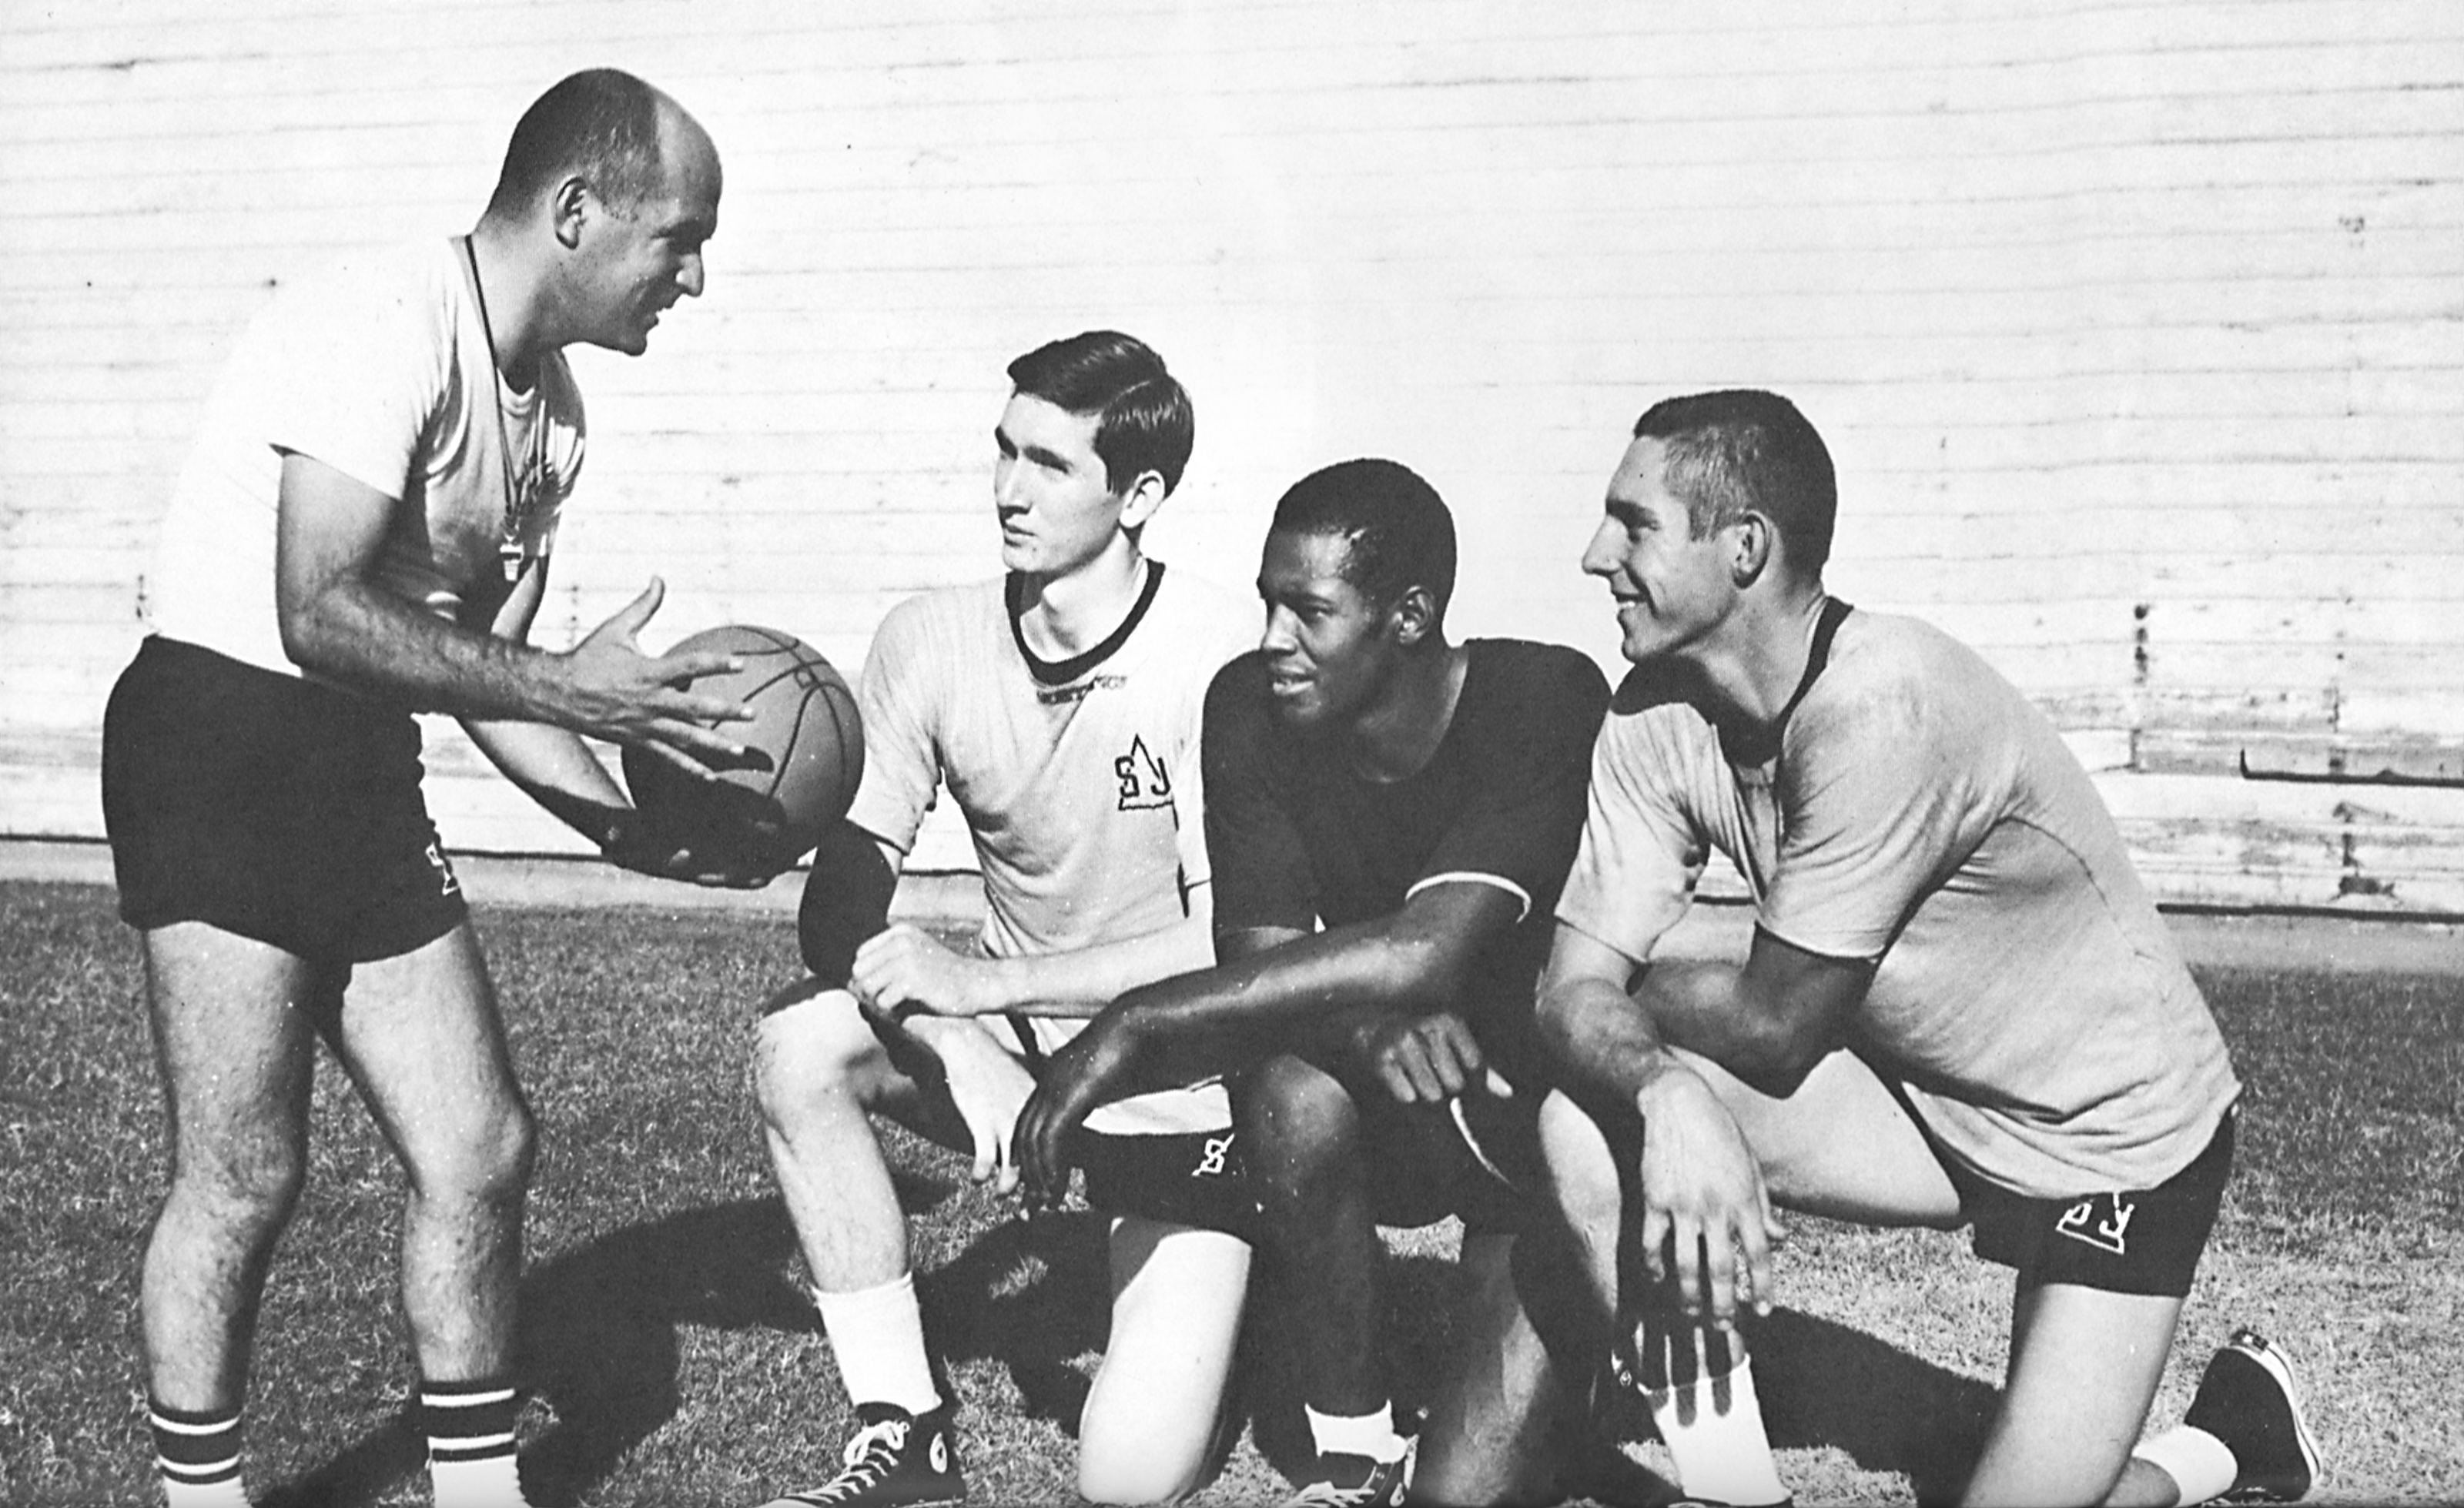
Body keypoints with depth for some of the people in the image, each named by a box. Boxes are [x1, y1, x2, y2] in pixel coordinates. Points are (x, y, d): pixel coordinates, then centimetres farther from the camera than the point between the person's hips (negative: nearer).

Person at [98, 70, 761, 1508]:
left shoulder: (550, 408, 9)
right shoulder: (390, 330, -17)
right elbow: (317, 616, -26)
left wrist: (629, 825, 2)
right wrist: (560, 684, -26)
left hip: (365, 780, 8)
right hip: (221, 744, -8)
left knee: (484, 1148, 5)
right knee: (248, 1174, -5)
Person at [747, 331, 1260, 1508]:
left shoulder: (1218, 659, -20)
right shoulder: (932, 641, -9)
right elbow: (841, 901, -11)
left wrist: (977, 984, -31)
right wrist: (959, 1051, -29)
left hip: (1186, 1090, -4)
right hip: (1008, 1040, 4)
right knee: (800, 1046, -26)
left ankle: (1212, 1297, 20)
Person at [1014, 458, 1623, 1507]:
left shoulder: (1543, 703, -25)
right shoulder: (1251, 708, -11)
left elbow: (1424, 953, -36)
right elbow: (1260, 957, -16)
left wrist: (1133, 1027, -35)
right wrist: (1364, 1023, -40)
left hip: (1555, 1106, -4)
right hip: (1389, 1119, 5)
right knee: (1293, 1083, -33)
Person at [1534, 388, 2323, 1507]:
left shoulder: (1880, 707, -31)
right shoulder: (1660, 718, -9)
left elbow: (1774, 1025, -25)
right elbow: (1576, 986, -14)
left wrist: (1632, 988, -6)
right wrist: (1669, 1093, -35)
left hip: (2121, 1131, -6)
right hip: (1918, 1101, 6)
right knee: (1588, 1125, -16)